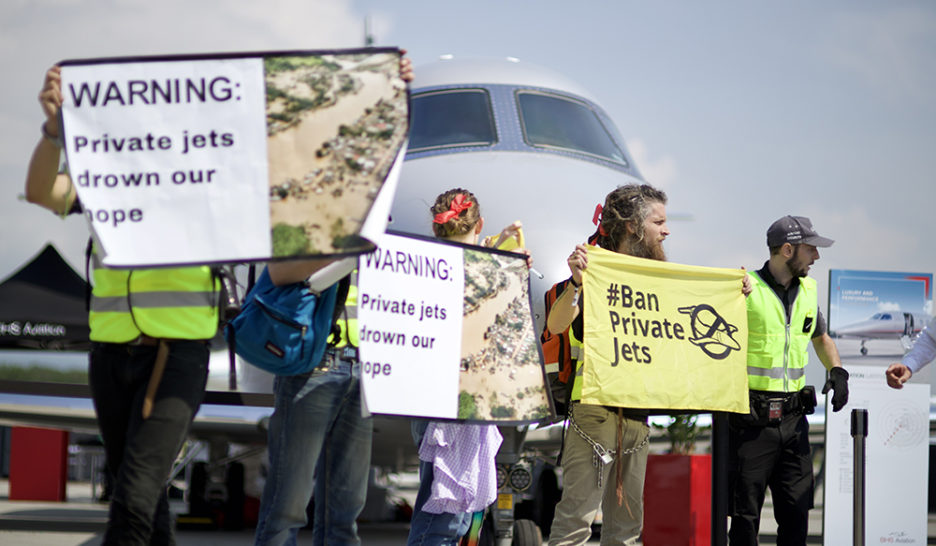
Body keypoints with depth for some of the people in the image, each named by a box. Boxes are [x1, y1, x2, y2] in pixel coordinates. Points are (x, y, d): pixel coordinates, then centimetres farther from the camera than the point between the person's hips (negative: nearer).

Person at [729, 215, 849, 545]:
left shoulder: (808, 290, 12)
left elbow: (821, 338, 28)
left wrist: (837, 371, 11)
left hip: (794, 418, 6)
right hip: (752, 420, -6)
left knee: (796, 509, 6)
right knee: (746, 512, 0)